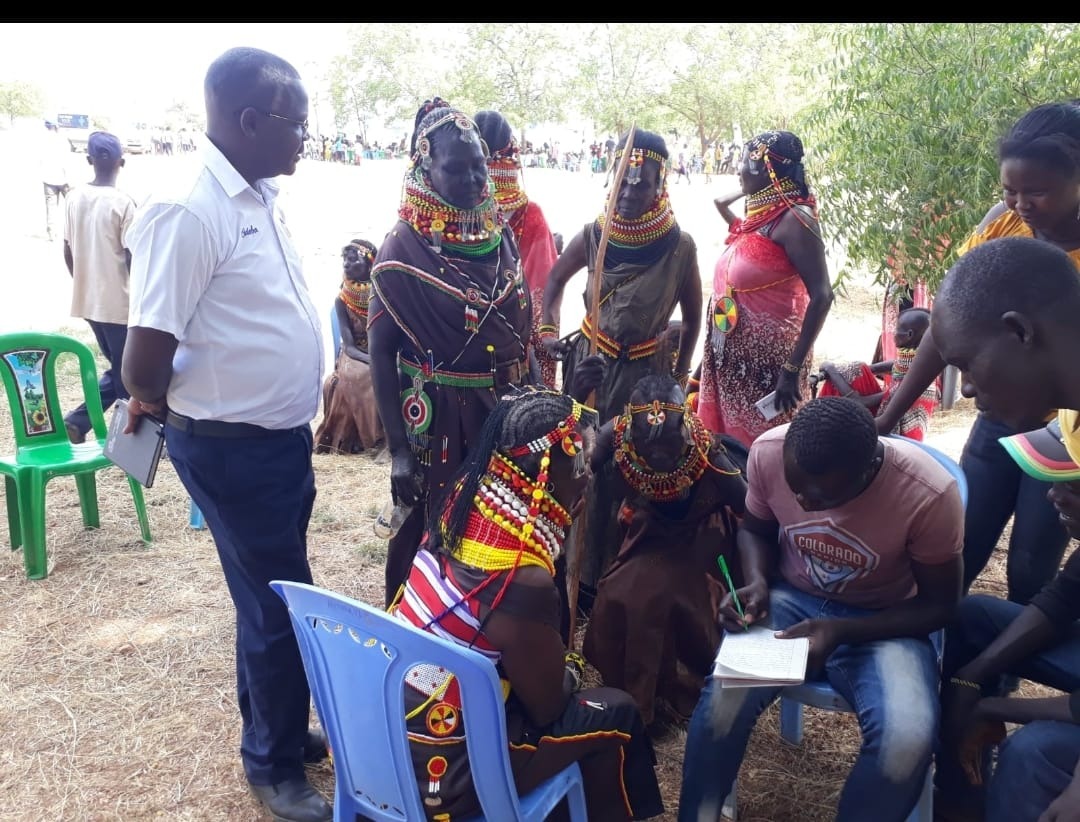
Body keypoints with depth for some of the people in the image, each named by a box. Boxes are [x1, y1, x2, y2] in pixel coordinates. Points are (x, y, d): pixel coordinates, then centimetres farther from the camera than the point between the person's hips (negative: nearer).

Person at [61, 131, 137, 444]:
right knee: (124, 372, 6)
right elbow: (131, 259, -14)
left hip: (87, 300, 7)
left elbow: (68, 252, 8)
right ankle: (77, 421, 3)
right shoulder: (122, 202, -15)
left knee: (118, 369, 18)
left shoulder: (74, 198, 4)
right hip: (118, 302, -7)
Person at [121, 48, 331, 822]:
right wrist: (167, 408, -1)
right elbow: (144, 367, -21)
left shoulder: (262, 198, 6)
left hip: (285, 436, 8)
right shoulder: (188, 213, -22)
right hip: (234, 449, -8)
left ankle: (277, 726, 42)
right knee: (280, 607, 6)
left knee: (272, 597, 21)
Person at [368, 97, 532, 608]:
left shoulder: (499, 233, 3)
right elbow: (381, 353, -13)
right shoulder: (404, 247, -13)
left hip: (505, 409, 5)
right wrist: (398, 450, -16)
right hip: (437, 418, -5)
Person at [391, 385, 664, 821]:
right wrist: (572, 667, 5)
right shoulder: (523, 582, -30)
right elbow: (547, 707, -12)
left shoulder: (467, 502, -6)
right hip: (435, 770, -7)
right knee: (616, 713, 6)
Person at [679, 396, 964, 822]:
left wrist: (840, 632, -24)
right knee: (724, 696, -26)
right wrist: (757, 583, -19)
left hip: (883, 621, -1)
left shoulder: (928, 493, -26)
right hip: (790, 598, 2)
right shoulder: (768, 451, -19)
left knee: (907, 742, -29)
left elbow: (938, 605, -11)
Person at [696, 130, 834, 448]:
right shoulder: (758, 217, 7)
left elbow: (821, 296, -23)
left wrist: (793, 369, -23)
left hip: (767, 363, -8)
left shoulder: (793, 219, -16)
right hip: (735, 359, 9)